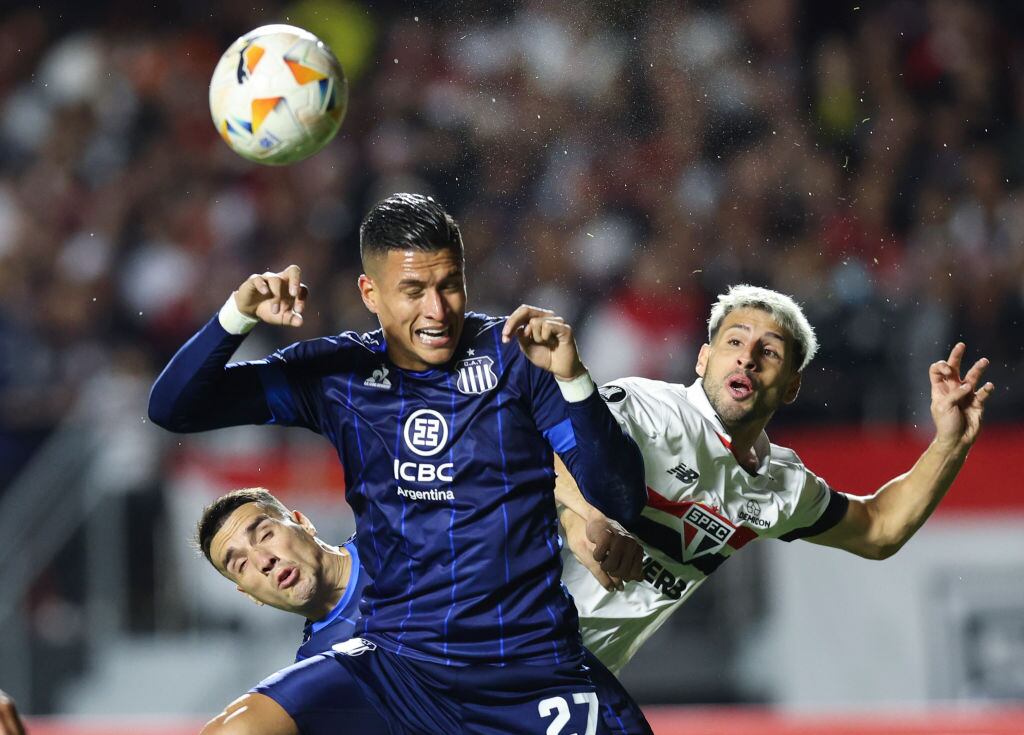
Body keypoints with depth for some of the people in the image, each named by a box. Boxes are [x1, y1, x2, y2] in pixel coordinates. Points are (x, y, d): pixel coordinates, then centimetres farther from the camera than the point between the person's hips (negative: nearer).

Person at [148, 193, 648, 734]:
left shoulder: (516, 355, -2)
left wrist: (573, 380, -23)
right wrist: (238, 316, -12)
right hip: (394, 665, 2)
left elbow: (622, 503, -8)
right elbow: (173, 409, 4)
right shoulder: (340, 372, 5)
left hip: (530, 681, -1)